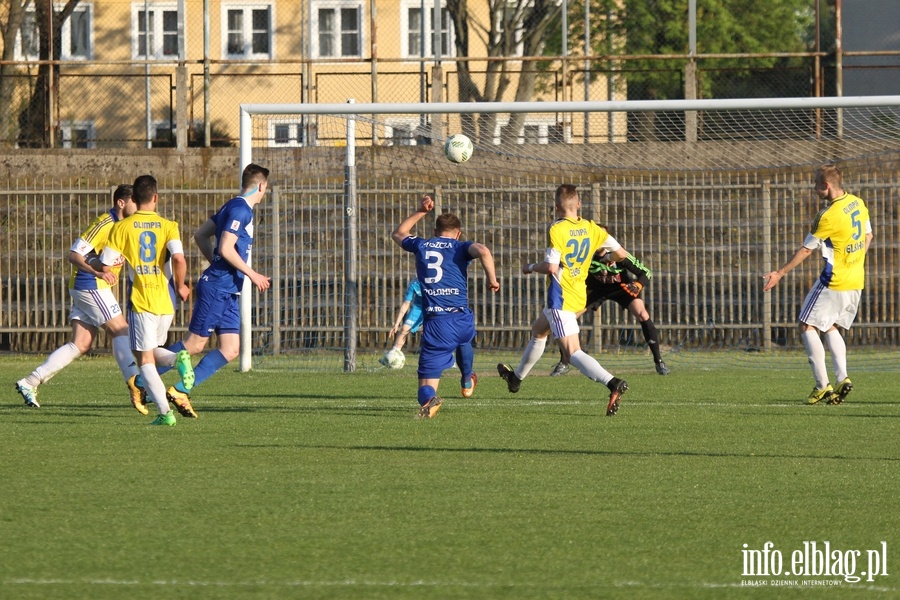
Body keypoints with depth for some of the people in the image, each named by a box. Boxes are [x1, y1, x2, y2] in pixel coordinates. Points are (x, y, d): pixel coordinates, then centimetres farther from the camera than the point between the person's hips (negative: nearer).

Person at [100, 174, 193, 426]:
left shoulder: (122, 228, -1)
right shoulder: (168, 226, 2)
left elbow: (105, 266, -2)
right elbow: (179, 259, -14)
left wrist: (119, 259, 21)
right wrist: (180, 285, 3)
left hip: (140, 301, -3)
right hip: (165, 301, 3)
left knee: (145, 359, -1)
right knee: (153, 351, 23)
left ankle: (165, 412, -15)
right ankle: (179, 359, -10)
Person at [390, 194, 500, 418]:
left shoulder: (421, 246, 14)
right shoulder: (459, 247, 7)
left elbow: (398, 234, 36)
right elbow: (483, 251, -17)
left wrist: (421, 212, 39)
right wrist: (492, 279, -7)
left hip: (435, 322, 0)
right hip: (462, 320, 0)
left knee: (426, 387, -2)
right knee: (463, 341, 41)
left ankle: (428, 399, -35)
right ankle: (467, 382, 54)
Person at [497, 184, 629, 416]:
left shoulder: (557, 230, -17)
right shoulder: (591, 229, 3)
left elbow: (551, 267, -24)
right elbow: (620, 254, 3)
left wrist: (531, 267, -3)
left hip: (561, 298, -9)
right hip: (580, 297, 9)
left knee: (572, 352, -16)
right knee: (538, 330, 31)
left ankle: (612, 383, -36)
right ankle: (516, 377, 49)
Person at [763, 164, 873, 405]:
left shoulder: (828, 216, -20)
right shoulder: (858, 203, 4)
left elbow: (806, 250, -13)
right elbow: (868, 236, 17)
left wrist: (779, 273, -4)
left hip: (834, 281, -8)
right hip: (856, 281, 8)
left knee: (808, 325, 2)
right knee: (830, 327, 19)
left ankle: (822, 386, -3)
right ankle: (842, 378, 2)